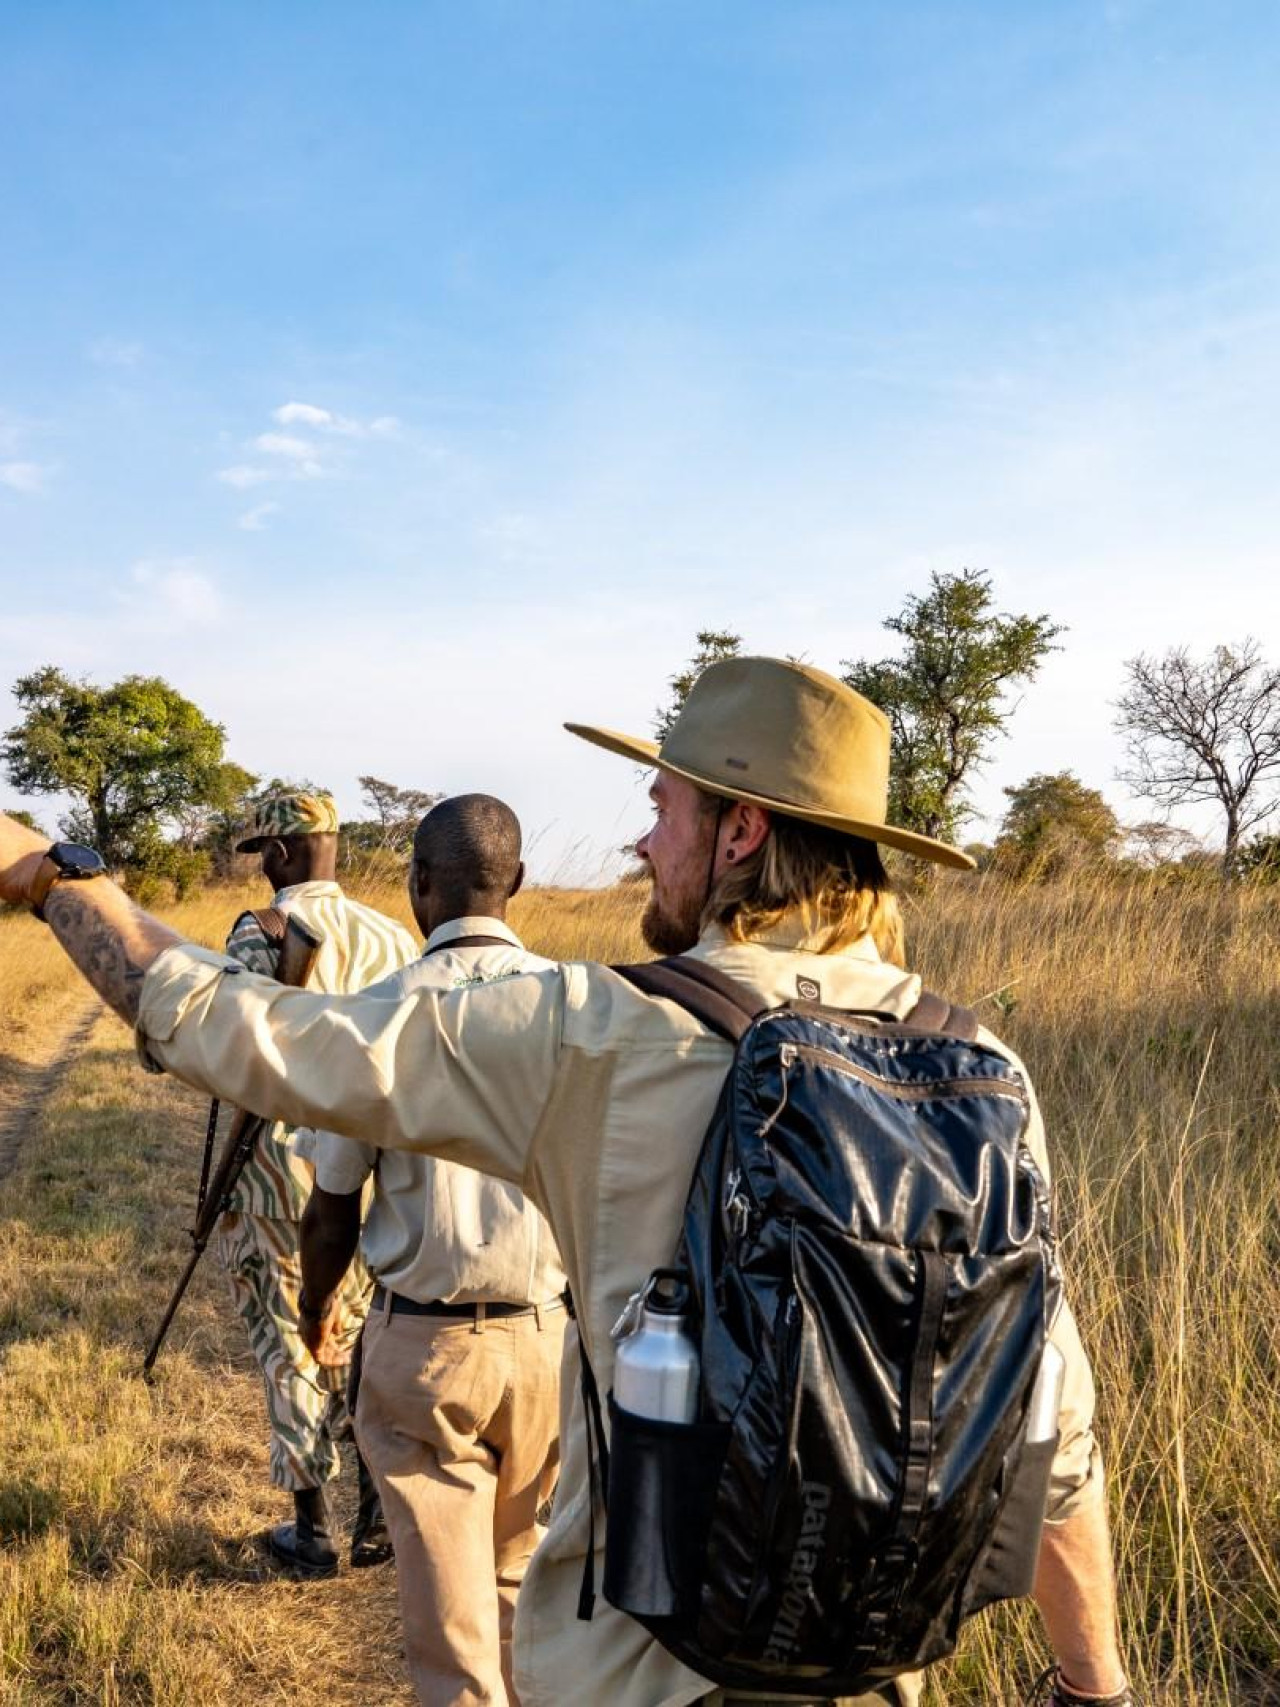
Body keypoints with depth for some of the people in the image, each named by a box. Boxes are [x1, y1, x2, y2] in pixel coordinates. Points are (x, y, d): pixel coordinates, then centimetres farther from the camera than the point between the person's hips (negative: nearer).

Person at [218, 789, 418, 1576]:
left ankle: (314, 1531, 18)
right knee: (367, 1338, 17)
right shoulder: (393, 936, 2)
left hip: (283, 1165, -4)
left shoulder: (259, 936, -11)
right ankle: (379, 1517, 22)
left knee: (291, 1348, 9)